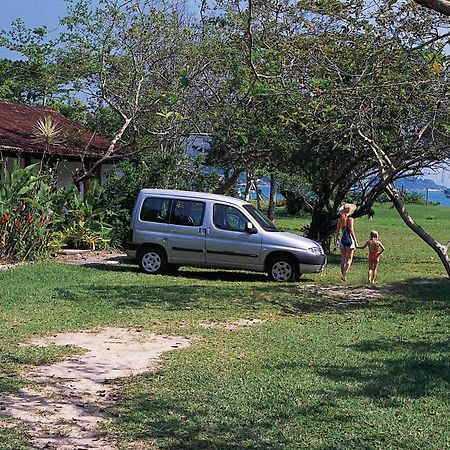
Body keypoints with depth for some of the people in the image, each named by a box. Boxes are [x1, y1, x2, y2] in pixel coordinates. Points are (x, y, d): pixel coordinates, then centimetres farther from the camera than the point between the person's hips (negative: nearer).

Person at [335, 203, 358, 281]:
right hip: (349, 239, -5)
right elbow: (351, 231, -12)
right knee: (349, 259, 0)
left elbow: (337, 230, 8)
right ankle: (344, 275, -11)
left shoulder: (340, 219, 5)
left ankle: (342, 274, 15)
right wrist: (355, 241, -6)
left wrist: (336, 240, 16)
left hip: (342, 239, 5)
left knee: (343, 259, 12)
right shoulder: (350, 219, -9)